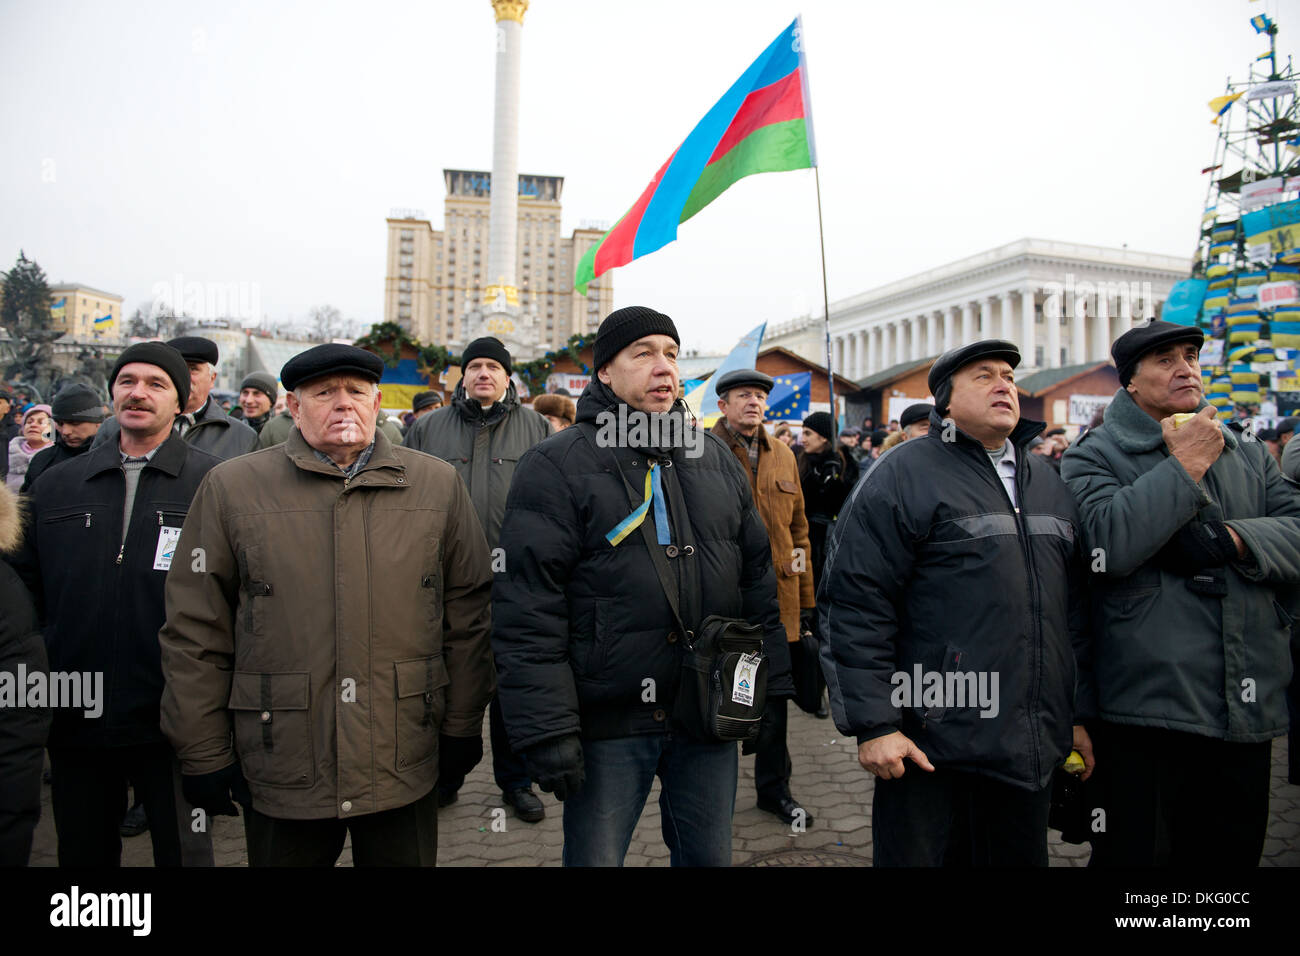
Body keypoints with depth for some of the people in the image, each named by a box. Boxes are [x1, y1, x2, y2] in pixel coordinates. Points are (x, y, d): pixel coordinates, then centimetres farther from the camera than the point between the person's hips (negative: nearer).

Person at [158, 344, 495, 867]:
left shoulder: (438, 484, 2)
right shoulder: (231, 487, 0)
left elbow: (467, 614, 4)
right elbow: (195, 631, 1)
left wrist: (462, 726, 4)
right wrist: (205, 753, 1)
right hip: (281, 778, 0)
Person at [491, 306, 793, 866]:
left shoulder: (715, 458, 9)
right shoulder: (557, 465, -8)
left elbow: (758, 576, 12)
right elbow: (527, 609, -13)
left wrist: (769, 689, 9)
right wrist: (545, 730, -15)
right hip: (607, 724, -4)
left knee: (710, 855, 18)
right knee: (595, 857, 11)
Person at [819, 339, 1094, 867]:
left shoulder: (1047, 481, 14)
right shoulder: (904, 474, -10)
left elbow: (1073, 606, 19)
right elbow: (854, 605, -15)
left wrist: (1080, 712, 16)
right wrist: (873, 723, -17)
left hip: (1034, 748, 7)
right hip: (931, 746, -6)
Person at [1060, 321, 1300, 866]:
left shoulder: (1249, 456, 15)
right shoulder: (1094, 456, -3)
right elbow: (1108, 544, -20)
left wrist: (1229, 538, -13)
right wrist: (1185, 466, -13)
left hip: (1250, 705, 6)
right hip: (1148, 707, -5)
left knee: (1234, 852, 18)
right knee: (1139, 853, 5)